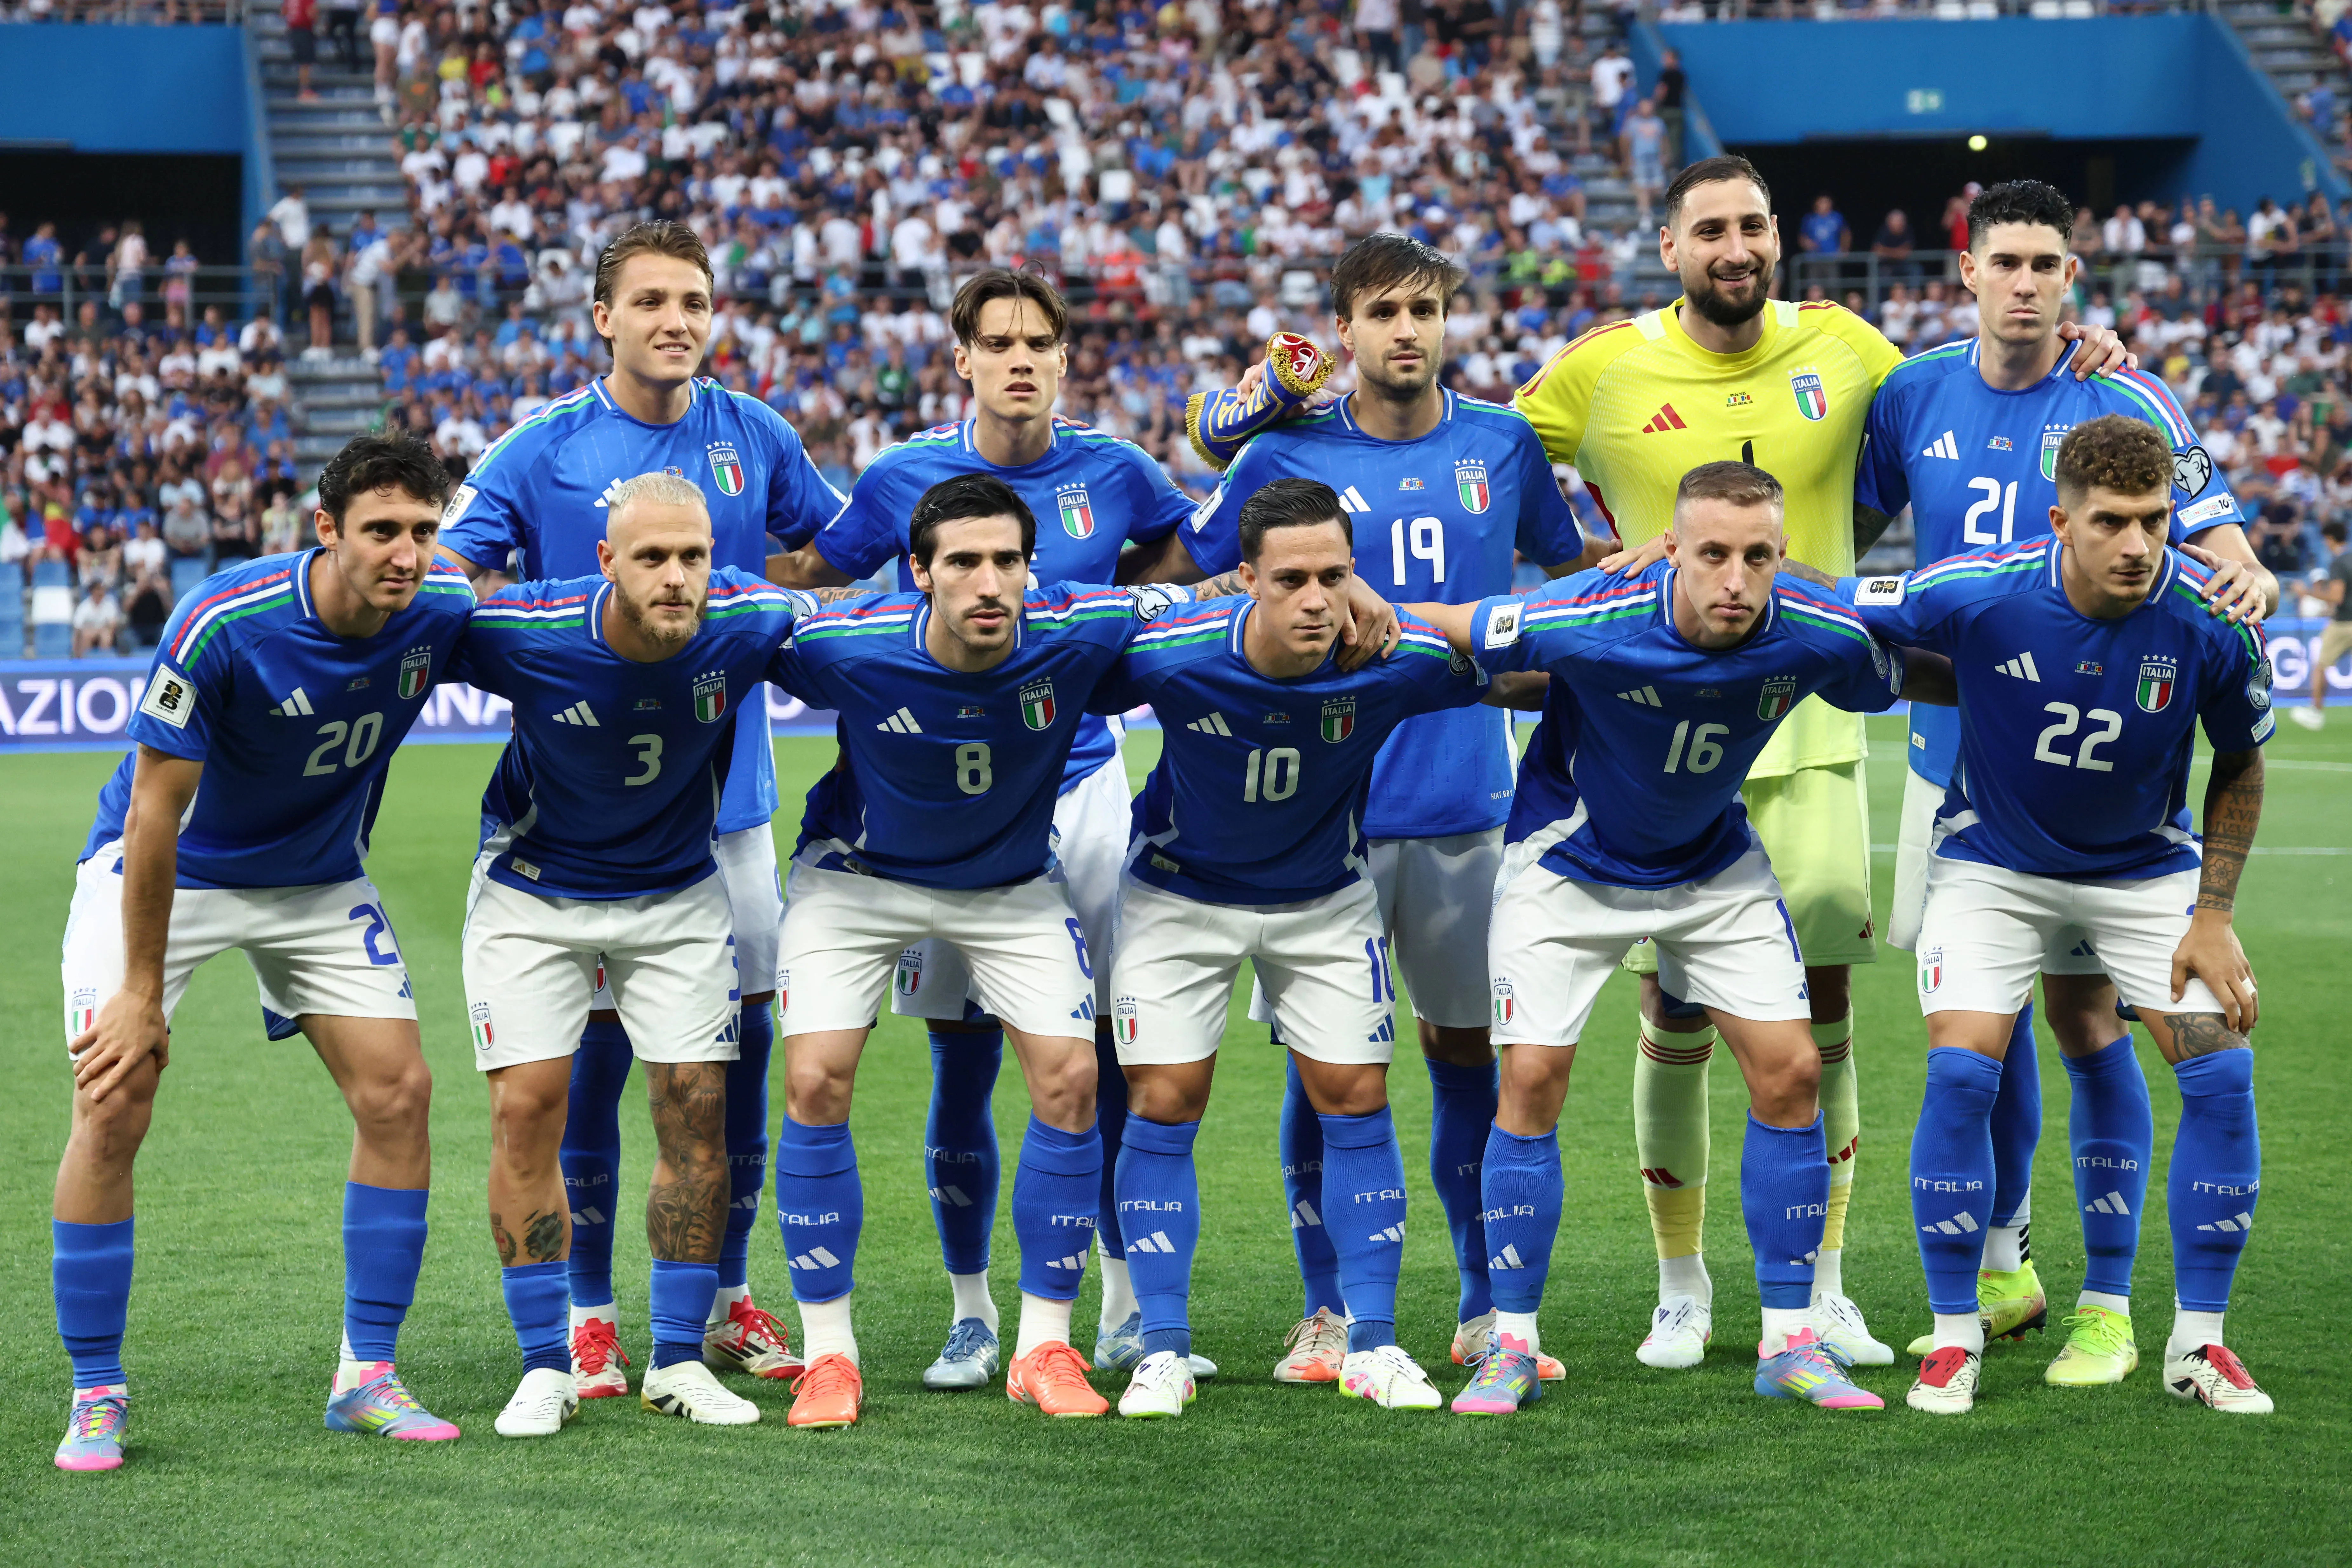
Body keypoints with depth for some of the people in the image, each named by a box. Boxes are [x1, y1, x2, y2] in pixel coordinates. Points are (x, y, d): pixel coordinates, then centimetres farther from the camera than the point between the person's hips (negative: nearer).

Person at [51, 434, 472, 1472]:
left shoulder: (441, 615, -18)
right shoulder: (221, 626, -32)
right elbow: (154, 810, -25)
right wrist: (142, 989, -22)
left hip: (316, 878, 4)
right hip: (158, 870, -4)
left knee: (397, 1090, -6)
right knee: (112, 1108, -14)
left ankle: (366, 1376, 5)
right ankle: (96, 1394, -3)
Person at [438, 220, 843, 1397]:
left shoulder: (756, 438, 5)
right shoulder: (542, 449, -4)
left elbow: (832, 549, 21)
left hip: (729, 794, 3)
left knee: (742, 1035, 5)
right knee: (596, 1042, -1)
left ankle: (726, 1300, 18)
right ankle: (590, 1312, 11)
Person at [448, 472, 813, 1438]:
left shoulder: (747, 624, -23)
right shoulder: (526, 632, -28)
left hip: (678, 895, 2)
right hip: (531, 895, -2)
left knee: (698, 1113, -2)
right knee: (527, 1109, -9)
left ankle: (678, 1360, 11)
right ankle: (546, 1367, 3)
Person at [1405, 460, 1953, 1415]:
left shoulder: (1817, 639, -23)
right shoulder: (1586, 623, -33)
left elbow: (1910, 679, 1)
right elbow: (1437, 627, -18)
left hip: (1714, 864, 3)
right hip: (1568, 862, -3)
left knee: (1789, 1070, -5)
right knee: (1531, 1079, -10)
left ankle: (1789, 1341, 7)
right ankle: (1513, 1346, 3)